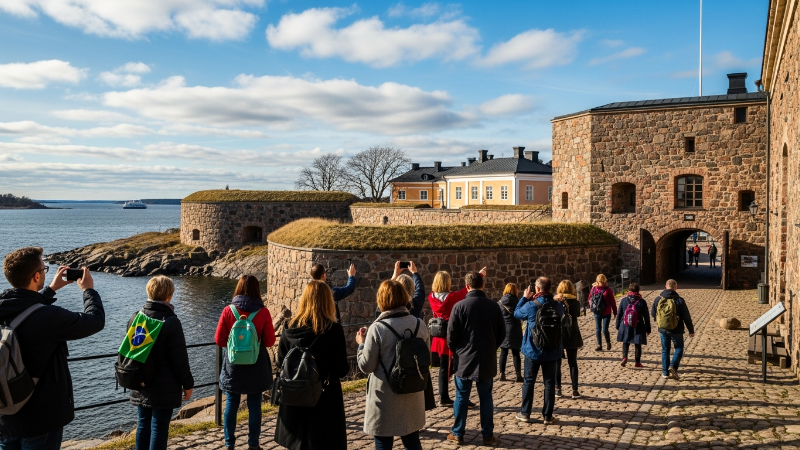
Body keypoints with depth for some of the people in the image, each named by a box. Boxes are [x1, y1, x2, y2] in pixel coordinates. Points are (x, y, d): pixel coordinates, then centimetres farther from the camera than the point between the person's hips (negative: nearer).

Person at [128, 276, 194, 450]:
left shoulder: (135, 317, 1)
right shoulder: (171, 322, -18)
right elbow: (180, 358, -15)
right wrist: (188, 383, -4)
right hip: (164, 387, -6)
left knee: (143, 424, 16)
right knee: (159, 427, 1)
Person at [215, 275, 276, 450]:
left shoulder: (228, 311, -7)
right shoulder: (263, 312, -10)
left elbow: (219, 340, -3)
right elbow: (269, 341, -5)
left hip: (233, 366, 1)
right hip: (256, 367, -1)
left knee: (231, 405, 13)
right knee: (254, 406, 9)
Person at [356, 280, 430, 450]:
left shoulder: (377, 328, -16)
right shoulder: (420, 325, -2)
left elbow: (366, 366, -12)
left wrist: (362, 344, 4)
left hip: (385, 398, -4)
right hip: (413, 396, 4)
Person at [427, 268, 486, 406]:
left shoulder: (432, 297, -3)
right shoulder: (452, 297, -15)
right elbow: (468, 289, -1)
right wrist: (480, 275, 13)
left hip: (439, 338, 6)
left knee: (444, 368, 13)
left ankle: (444, 398, 17)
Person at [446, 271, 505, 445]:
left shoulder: (459, 306, -11)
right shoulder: (493, 306, -3)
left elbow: (451, 335, -8)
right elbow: (502, 333, 4)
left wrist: (455, 351, 10)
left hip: (464, 359, -2)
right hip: (487, 359, 2)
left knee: (461, 397, 8)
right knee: (486, 397, 10)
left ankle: (458, 434, 15)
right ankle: (487, 435, 15)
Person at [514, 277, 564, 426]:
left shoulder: (531, 306, -17)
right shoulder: (558, 306, -6)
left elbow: (516, 313, 2)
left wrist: (525, 298, 9)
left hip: (533, 350, -2)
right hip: (552, 351, 2)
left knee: (529, 381, 10)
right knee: (549, 382, 10)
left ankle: (525, 413, 18)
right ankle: (547, 415, 14)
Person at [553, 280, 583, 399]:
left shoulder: (555, 302, -12)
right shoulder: (576, 303, -4)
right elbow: (577, 314, 11)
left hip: (557, 335, -2)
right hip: (572, 336, 2)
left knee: (557, 363, 9)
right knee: (573, 363, 11)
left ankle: (558, 389, 11)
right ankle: (575, 390, 11)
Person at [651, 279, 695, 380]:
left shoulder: (658, 299, -4)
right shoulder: (679, 300, -13)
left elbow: (653, 314, 9)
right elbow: (686, 317, -7)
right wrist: (691, 330, 4)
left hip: (663, 329, 3)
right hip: (676, 330, -3)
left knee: (665, 350, 14)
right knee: (679, 348, 14)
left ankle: (665, 372, 13)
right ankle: (673, 366, -7)